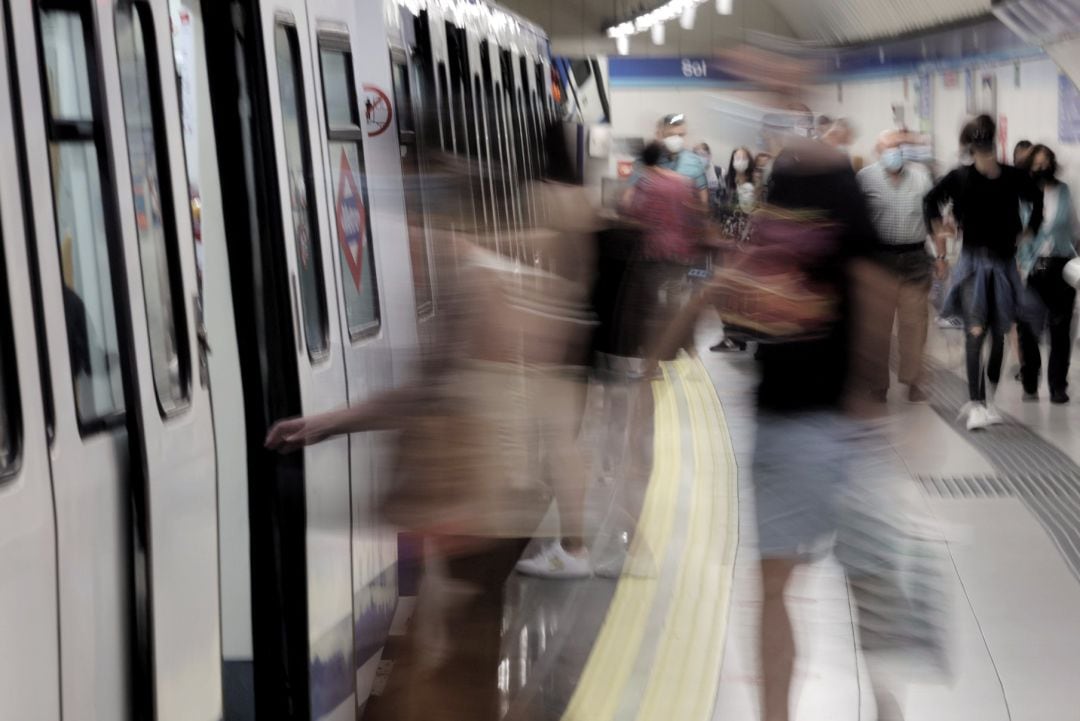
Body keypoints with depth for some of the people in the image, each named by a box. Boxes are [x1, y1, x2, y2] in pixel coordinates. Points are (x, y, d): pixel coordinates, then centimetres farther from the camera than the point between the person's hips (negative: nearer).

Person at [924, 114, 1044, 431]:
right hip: (973, 264, -2)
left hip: (1004, 264, 3)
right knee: (975, 333, -13)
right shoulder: (961, 178, -7)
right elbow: (931, 200, 12)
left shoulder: (1014, 178, -3)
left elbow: (1037, 199, 18)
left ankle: (989, 401, 20)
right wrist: (940, 232, 8)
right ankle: (976, 406, -15)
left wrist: (1028, 231, 12)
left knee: (998, 335, 8)